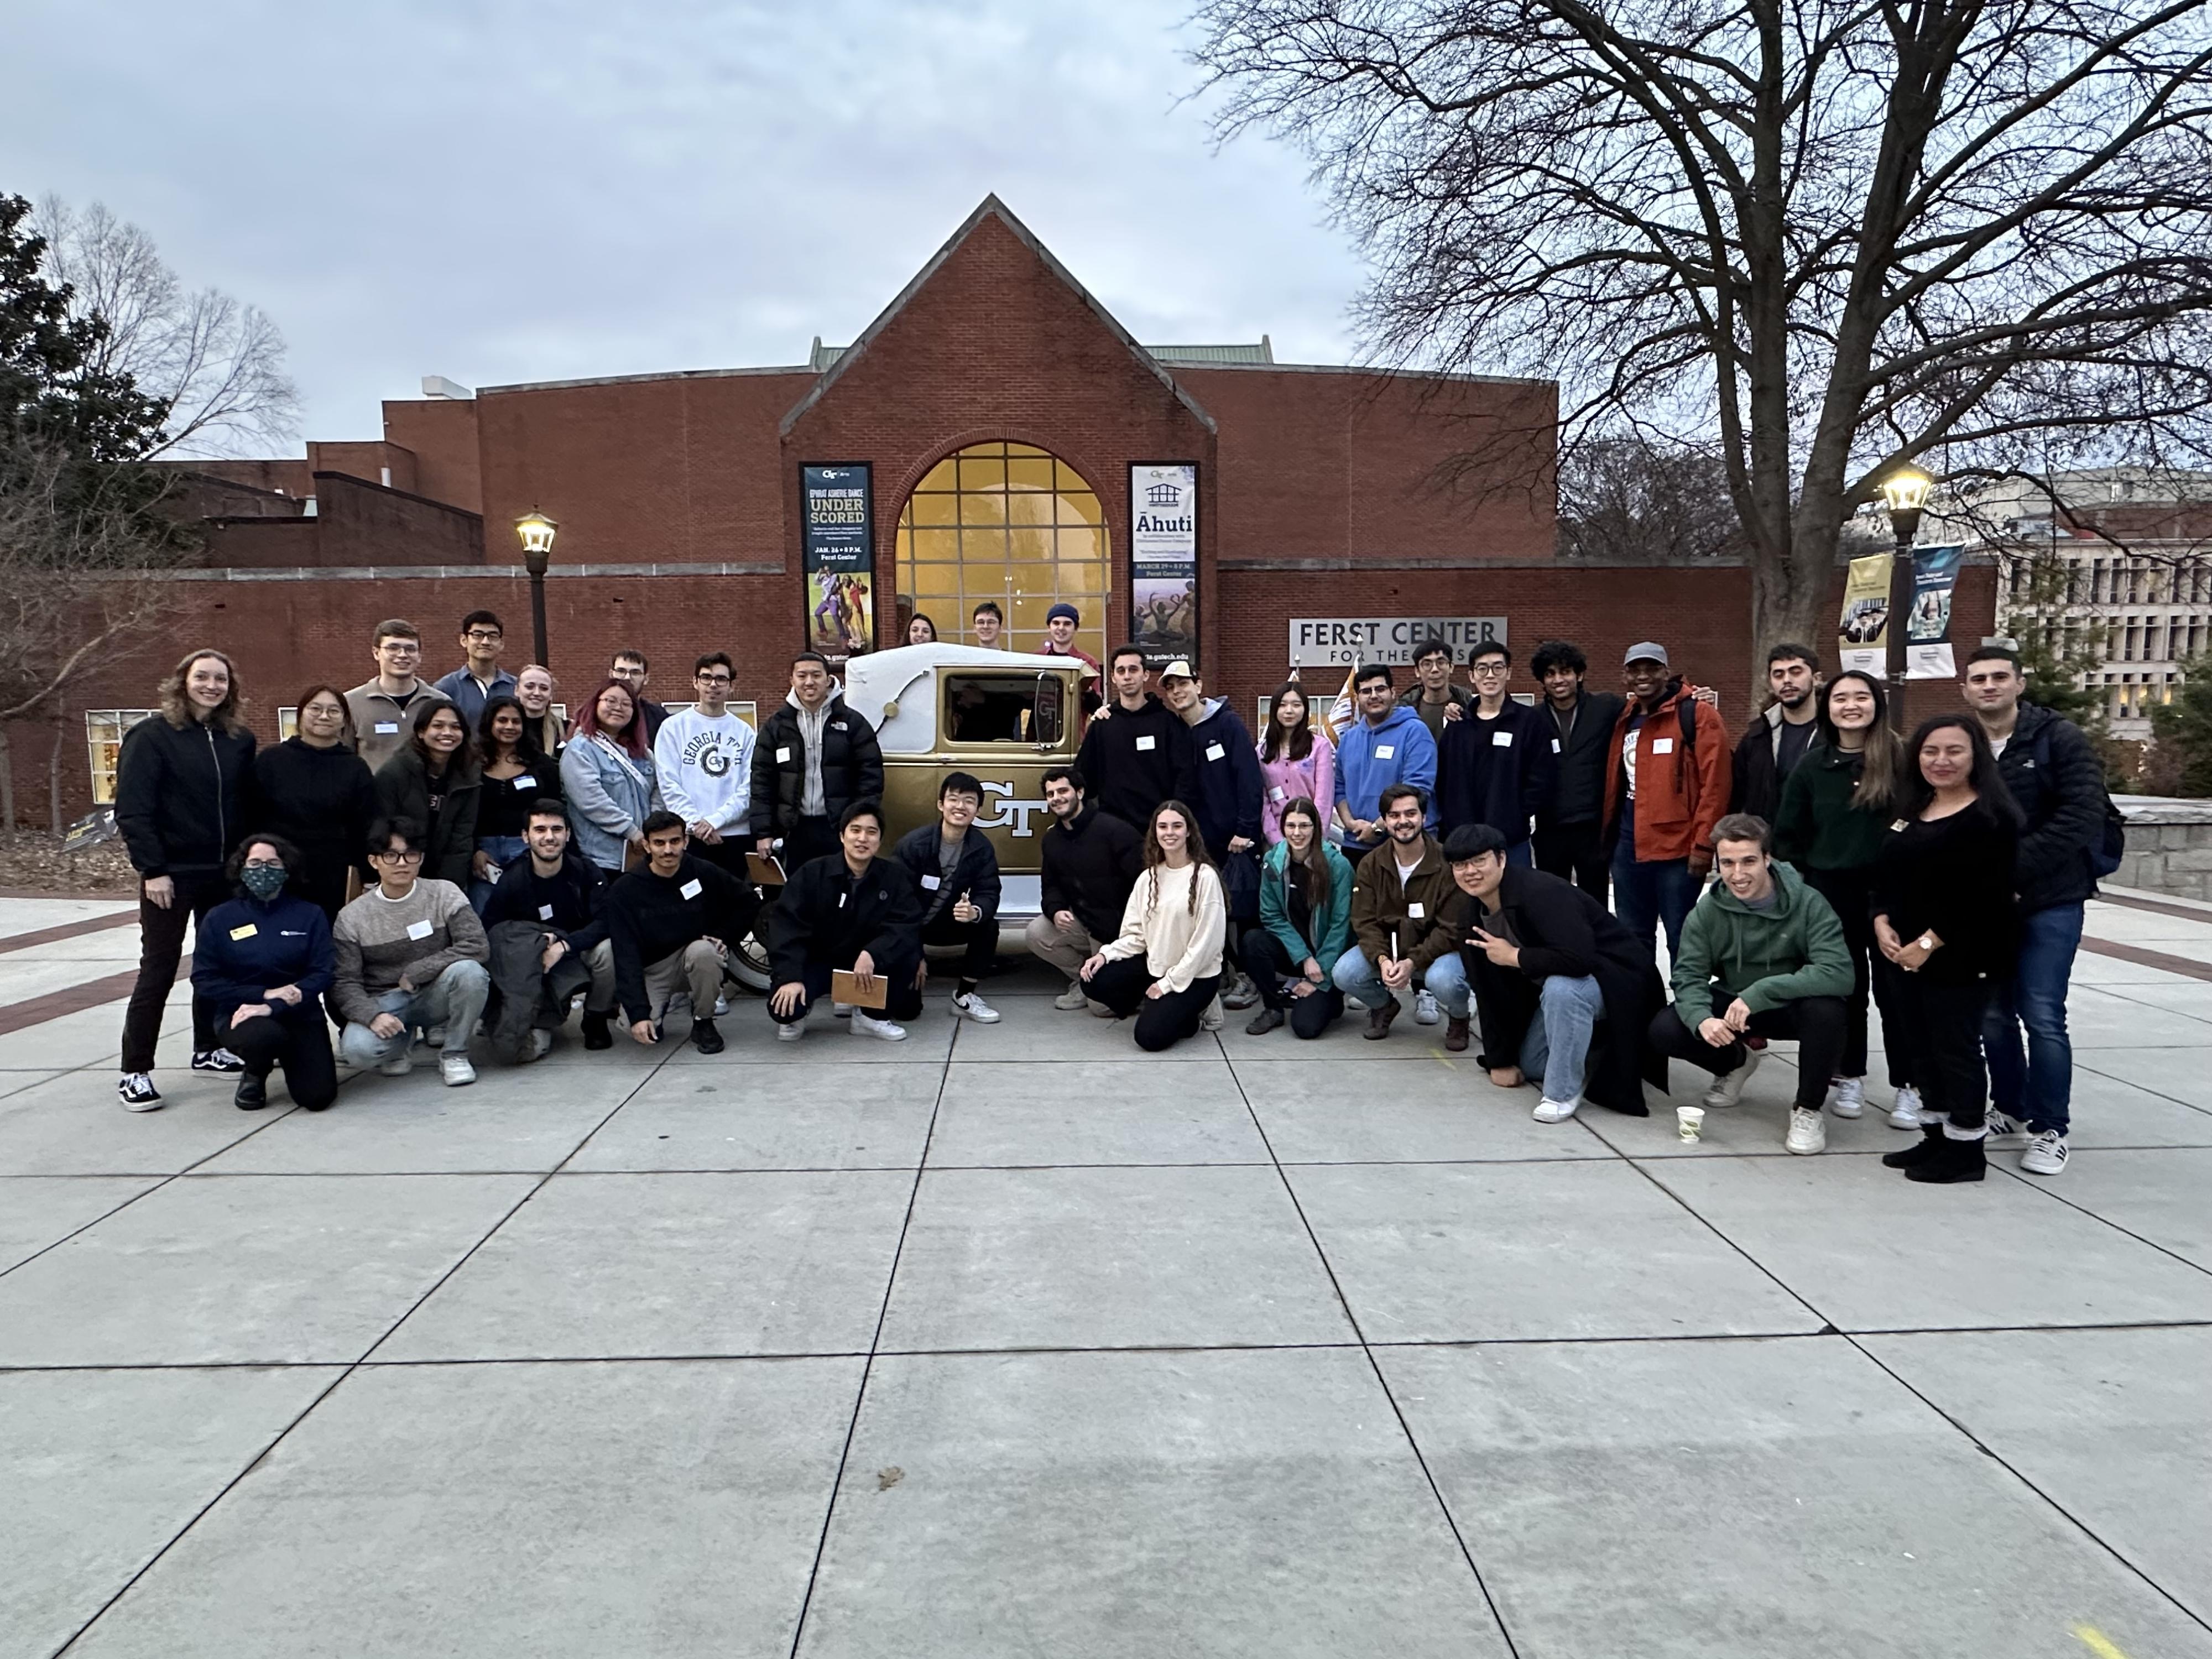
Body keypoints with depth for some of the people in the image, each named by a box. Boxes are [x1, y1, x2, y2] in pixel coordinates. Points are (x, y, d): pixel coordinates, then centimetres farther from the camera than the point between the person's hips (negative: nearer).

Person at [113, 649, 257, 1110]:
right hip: (171, 874, -5)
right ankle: (134, 1072, 6)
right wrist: (152, 869, -15)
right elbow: (132, 809, -11)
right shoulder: (152, 736, -7)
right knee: (158, 971, -2)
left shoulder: (239, 740, 8)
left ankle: (209, 1049, 27)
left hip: (226, 873, 5)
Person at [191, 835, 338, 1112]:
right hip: (240, 1013, -1)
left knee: (318, 1096, -17)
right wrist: (264, 993, -13)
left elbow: (322, 974, -5)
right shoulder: (220, 919, 3)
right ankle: (255, 1074, 2)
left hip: (300, 1015, 1)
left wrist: (273, 1007, -20)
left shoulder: (310, 915, 2)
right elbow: (204, 981, -1)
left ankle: (289, 1059, 20)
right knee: (265, 1037, -37)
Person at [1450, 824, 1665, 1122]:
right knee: (1530, 1065, 10)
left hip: (1614, 977, -9)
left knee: (1560, 988, -39)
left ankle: (1562, 1094, -22)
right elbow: (1490, 992, 1)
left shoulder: (1540, 892, -30)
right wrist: (1500, 1061, 0)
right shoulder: (1472, 918, -4)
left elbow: (1579, 959, -42)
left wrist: (1513, 956, -29)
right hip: (1553, 984, 9)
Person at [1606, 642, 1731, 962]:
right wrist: (1608, 837, 17)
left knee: (1681, 939, 1)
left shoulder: (1697, 716, -7)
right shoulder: (1624, 720, 14)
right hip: (1628, 847, 7)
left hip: (1678, 849, -7)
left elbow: (1714, 785, -12)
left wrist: (1703, 844, -15)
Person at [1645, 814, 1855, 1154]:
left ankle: (1808, 1110, -12)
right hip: (1730, 1004, 3)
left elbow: (1839, 974, -33)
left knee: (1826, 1008, -37)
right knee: (1665, 1030, -21)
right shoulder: (1707, 911, -10)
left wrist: (1759, 993, -41)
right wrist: (1701, 1018, -36)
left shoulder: (1808, 904, -21)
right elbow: (1688, 976, -13)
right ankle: (1735, 1063, 14)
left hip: (1793, 1007, -3)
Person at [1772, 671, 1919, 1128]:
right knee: (1844, 988, 10)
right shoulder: (1812, 765, 5)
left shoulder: (1900, 759, -3)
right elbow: (1788, 834, 8)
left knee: (1895, 988, 2)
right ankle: (1850, 1076, 23)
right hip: (1830, 893, 2)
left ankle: (1908, 1087, 13)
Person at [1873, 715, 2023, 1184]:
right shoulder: (1910, 811, 15)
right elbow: (1885, 875, 13)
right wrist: (1882, 922, -4)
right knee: (1920, 1047, 13)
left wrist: (1930, 942, -19)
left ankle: (1967, 1147, 12)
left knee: (1955, 1047, -1)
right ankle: (1936, 1136, 25)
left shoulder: (1990, 816, -12)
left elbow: (1985, 894, -19)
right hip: (1907, 954, 8)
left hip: (1964, 957, -8)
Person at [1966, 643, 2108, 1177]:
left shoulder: (2060, 738, -7)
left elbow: (2083, 818, -15)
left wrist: (2011, 866, -22)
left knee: (2042, 1015, -5)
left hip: (2050, 900, -4)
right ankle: (2011, 1113, 26)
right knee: (1993, 1012, 10)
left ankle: (2051, 1129, 8)